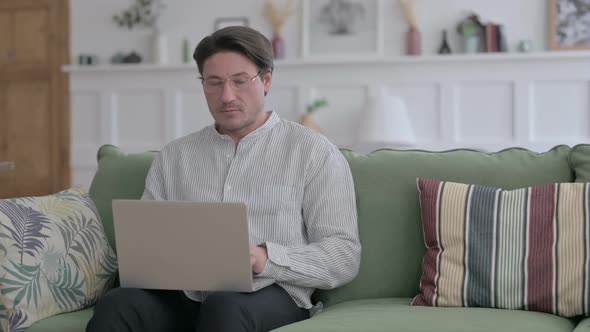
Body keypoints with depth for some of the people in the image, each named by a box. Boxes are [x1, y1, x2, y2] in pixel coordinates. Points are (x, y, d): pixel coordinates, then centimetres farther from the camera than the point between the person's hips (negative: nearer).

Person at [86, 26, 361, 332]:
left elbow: (344, 256, 0)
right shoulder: (173, 156, 19)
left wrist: (267, 259, -17)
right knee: (116, 306, -30)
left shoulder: (313, 152, 7)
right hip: (185, 295, 3)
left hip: (271, 295, -3)